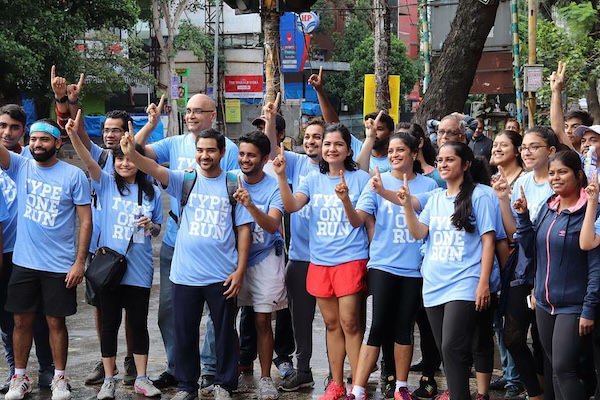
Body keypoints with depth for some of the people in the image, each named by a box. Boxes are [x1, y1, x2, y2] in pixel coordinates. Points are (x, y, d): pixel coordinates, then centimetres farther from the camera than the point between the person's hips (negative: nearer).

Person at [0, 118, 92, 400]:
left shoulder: (74, 175, -6)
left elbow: (85, 220, -5)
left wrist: (79, 262, -11)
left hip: (60, 266, -3)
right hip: (24, 263, 3)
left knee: (56, 321, 7)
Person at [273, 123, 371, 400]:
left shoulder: (360, 179, -3)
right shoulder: (314, 180, 8)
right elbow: (291, 206, -7)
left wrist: (345, 200, -25)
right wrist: (281, 176, -21)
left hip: (350, 259, -4)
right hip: (320, 261, 4)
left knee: (349, 322, -6)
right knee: (332, 323, 12)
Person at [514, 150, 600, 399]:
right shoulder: (547, 208, 7)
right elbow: (531, 248, 11)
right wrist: (523, 216, -2)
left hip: (574, 306, -7)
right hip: (545, 303, 7)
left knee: (563, 368, -12)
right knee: (556, 368, 13)